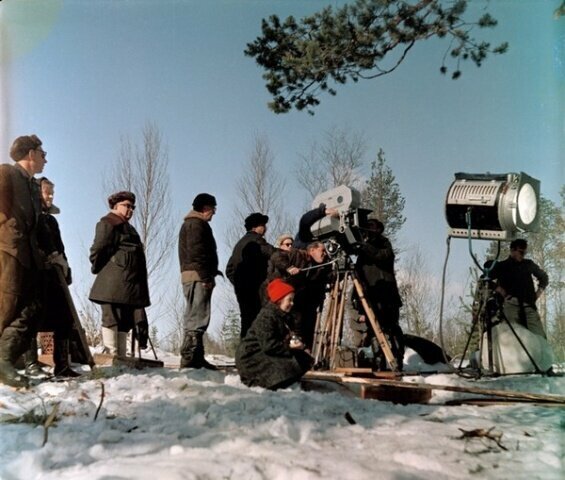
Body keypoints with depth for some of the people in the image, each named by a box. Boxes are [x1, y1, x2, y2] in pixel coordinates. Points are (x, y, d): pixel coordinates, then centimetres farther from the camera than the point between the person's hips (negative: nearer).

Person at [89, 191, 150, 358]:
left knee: (125, 322, 7)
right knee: (112, 319, -10)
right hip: (114, 283, -10)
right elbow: (98, 250, -11)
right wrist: (101, 271, -2)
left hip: (128, 283, 10)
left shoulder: (128, 228, 28)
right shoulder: (108, 223, -1)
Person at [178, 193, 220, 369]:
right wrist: (206, 276, -20)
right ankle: (190, 358, -15)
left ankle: (195, 358, 18)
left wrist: (211, 272, 19)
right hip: (198, 277, -11)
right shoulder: (196, 224, -8)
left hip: (193, 276, 11)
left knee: (195, 317, 13)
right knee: (197, 318, -12)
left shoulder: (191, 223, 25)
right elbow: (196, 252, -19)